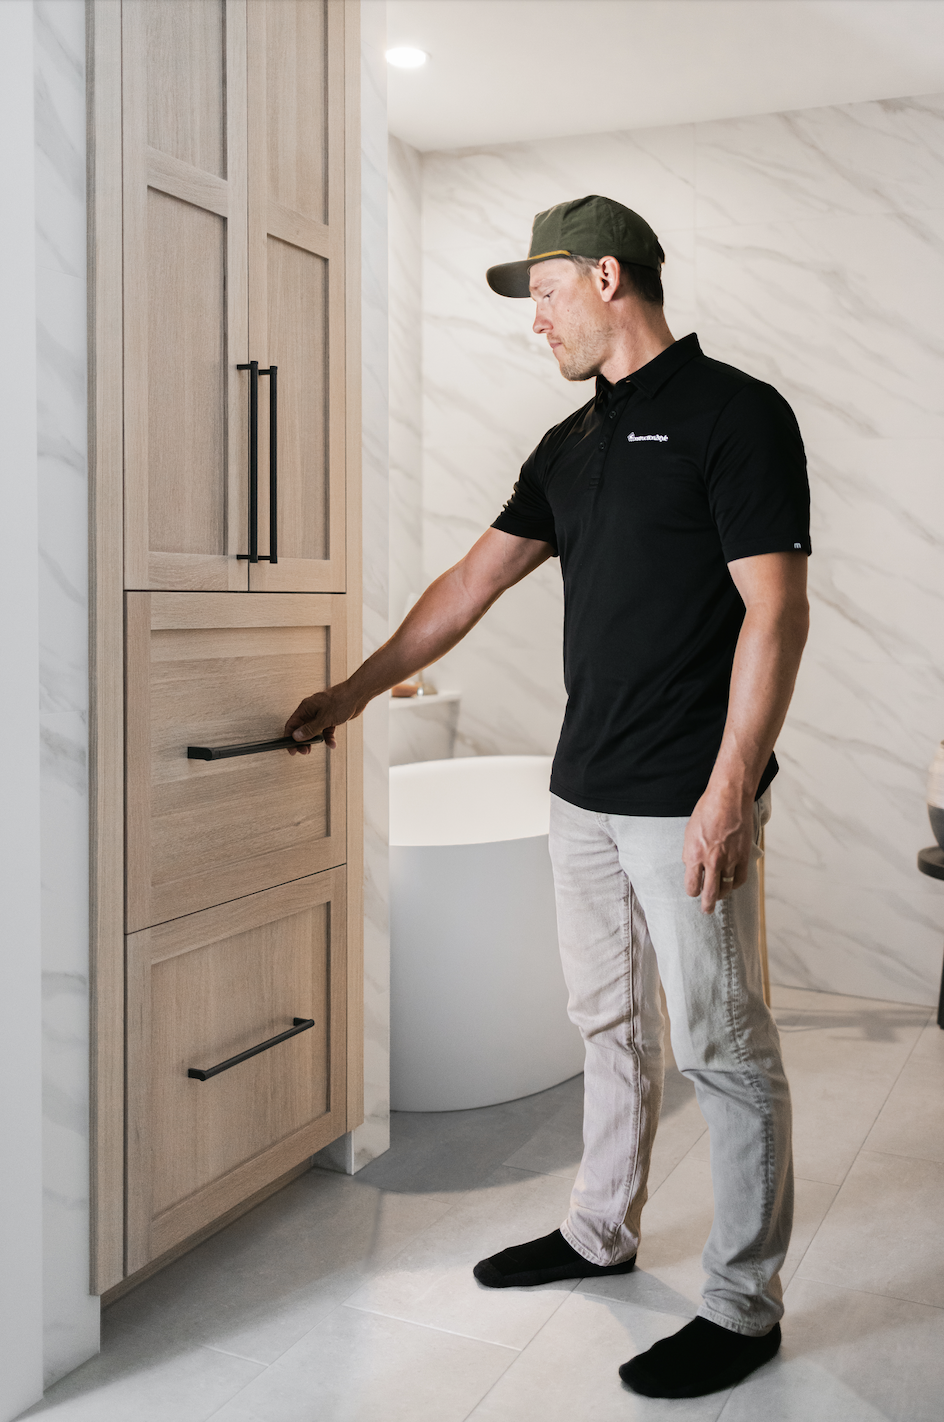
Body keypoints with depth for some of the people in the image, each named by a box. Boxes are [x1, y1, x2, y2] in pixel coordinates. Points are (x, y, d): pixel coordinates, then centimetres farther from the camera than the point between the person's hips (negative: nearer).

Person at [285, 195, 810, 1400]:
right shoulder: (573, 444, 14)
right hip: (585, 792, 8)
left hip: (687, 803, -7)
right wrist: (352, 693, 17)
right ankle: (601, 1233, 35)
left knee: (723, 1049, 2)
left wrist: (728, 793, -20)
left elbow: (776, 613, -15)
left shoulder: (735, 413, -8)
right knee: (611, 1026, 18)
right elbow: (473, 582, 17)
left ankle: (744, 1305, 17)